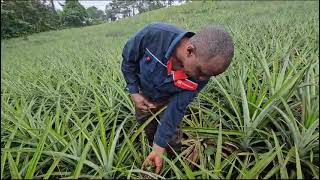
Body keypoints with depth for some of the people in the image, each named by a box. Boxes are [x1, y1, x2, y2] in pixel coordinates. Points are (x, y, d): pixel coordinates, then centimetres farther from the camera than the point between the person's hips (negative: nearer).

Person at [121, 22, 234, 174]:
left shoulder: (200, 75, -32)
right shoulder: (153, 34, -39)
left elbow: (176, 109, -25)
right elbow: (128, 59, -18)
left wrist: (159, 149, -23)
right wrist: (133, 92, -19)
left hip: (167, 101, 0)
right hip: (142, 96, 1)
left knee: (172, 141, 6)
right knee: (148, 133, 18)